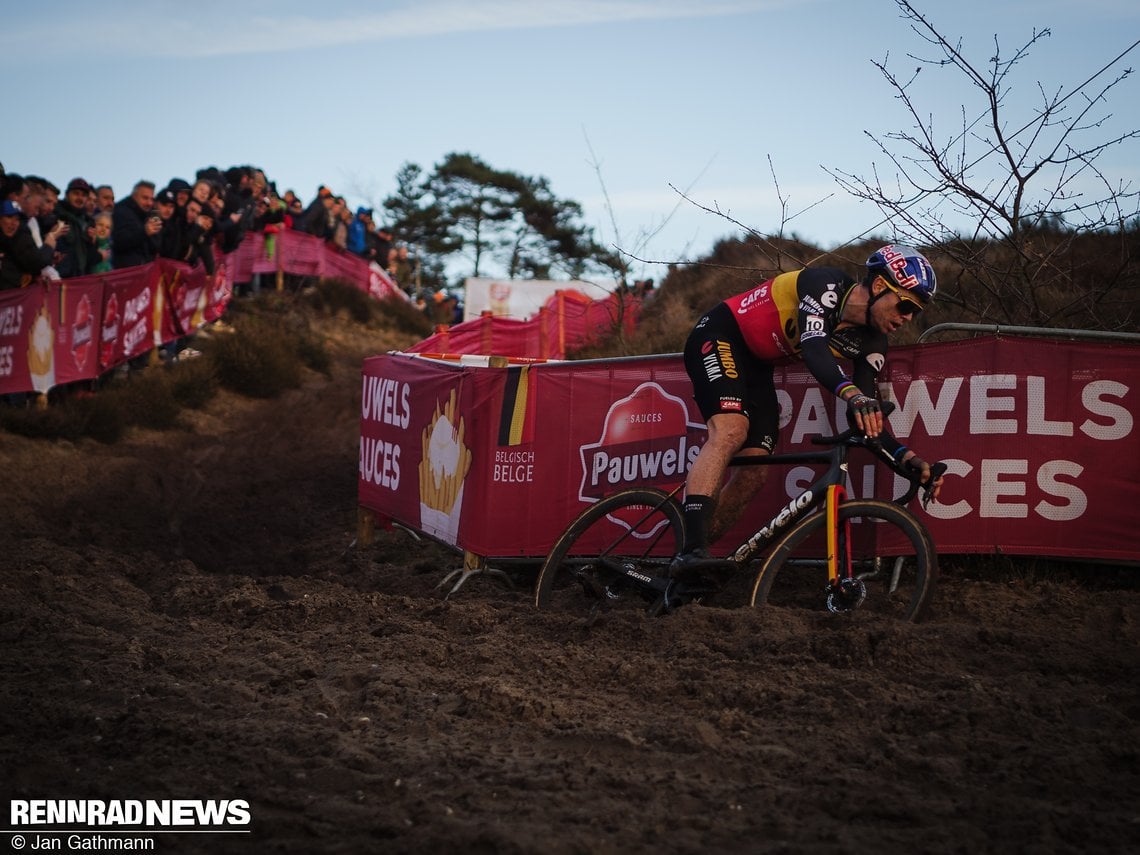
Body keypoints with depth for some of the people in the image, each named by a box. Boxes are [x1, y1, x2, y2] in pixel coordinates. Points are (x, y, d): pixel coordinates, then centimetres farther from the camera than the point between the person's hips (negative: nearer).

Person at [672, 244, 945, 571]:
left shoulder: (871, 343, -6)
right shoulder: (825, 285, -27)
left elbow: (865, 418, -6)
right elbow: (813, 349, -44)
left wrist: (908, 457, -22)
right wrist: (851, 393, -62)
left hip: (756, 365, 8)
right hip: (719, 337, -8)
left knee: (754, 474, -4)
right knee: (731, 430, -32)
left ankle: (690, 568, 5)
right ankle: (691, 551, -40)